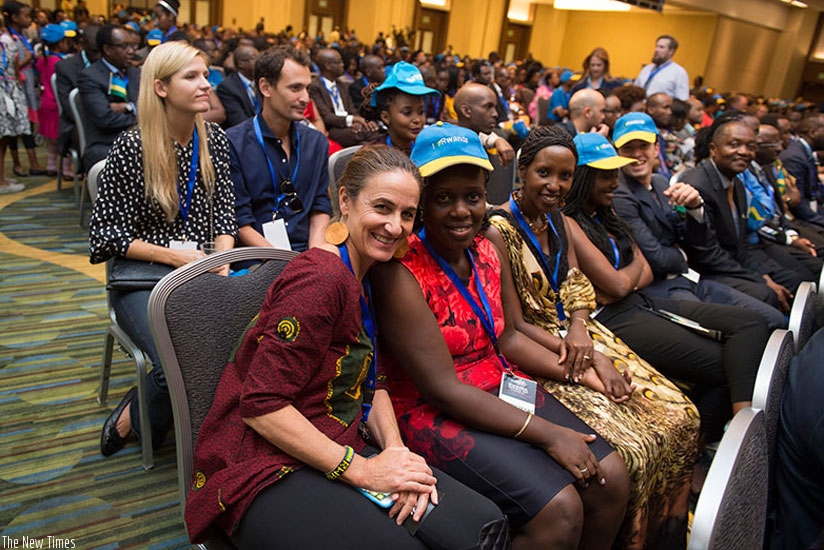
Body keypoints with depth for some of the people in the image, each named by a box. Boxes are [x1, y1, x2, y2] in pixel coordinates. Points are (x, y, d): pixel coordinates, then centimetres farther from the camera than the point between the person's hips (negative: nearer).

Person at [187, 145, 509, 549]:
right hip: (267, 468, -7)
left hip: (337, 452, 8)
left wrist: (396, 451, -6)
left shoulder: (362, 275, 9)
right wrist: (360, 469, -20)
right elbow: (261, 405, -22)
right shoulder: (321, 278, -21)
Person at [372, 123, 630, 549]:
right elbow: (442, 388, -21)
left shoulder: (486, 252, 4)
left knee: (611, 478, -3)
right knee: (559, 510, -20)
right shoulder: (401, 273, -20)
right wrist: (547, 434, -21)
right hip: (436, 414, -7)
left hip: (505, 389, 7)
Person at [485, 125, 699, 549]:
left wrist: (580, 326, -15)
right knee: (632, 448, -20)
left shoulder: (557, 219, 10)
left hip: (577, 337, 8)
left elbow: (577, 285, 8)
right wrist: (588, 362, -17)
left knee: (681, 417, -1)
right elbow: (515, 326, -15)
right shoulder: (498, 231, -15)